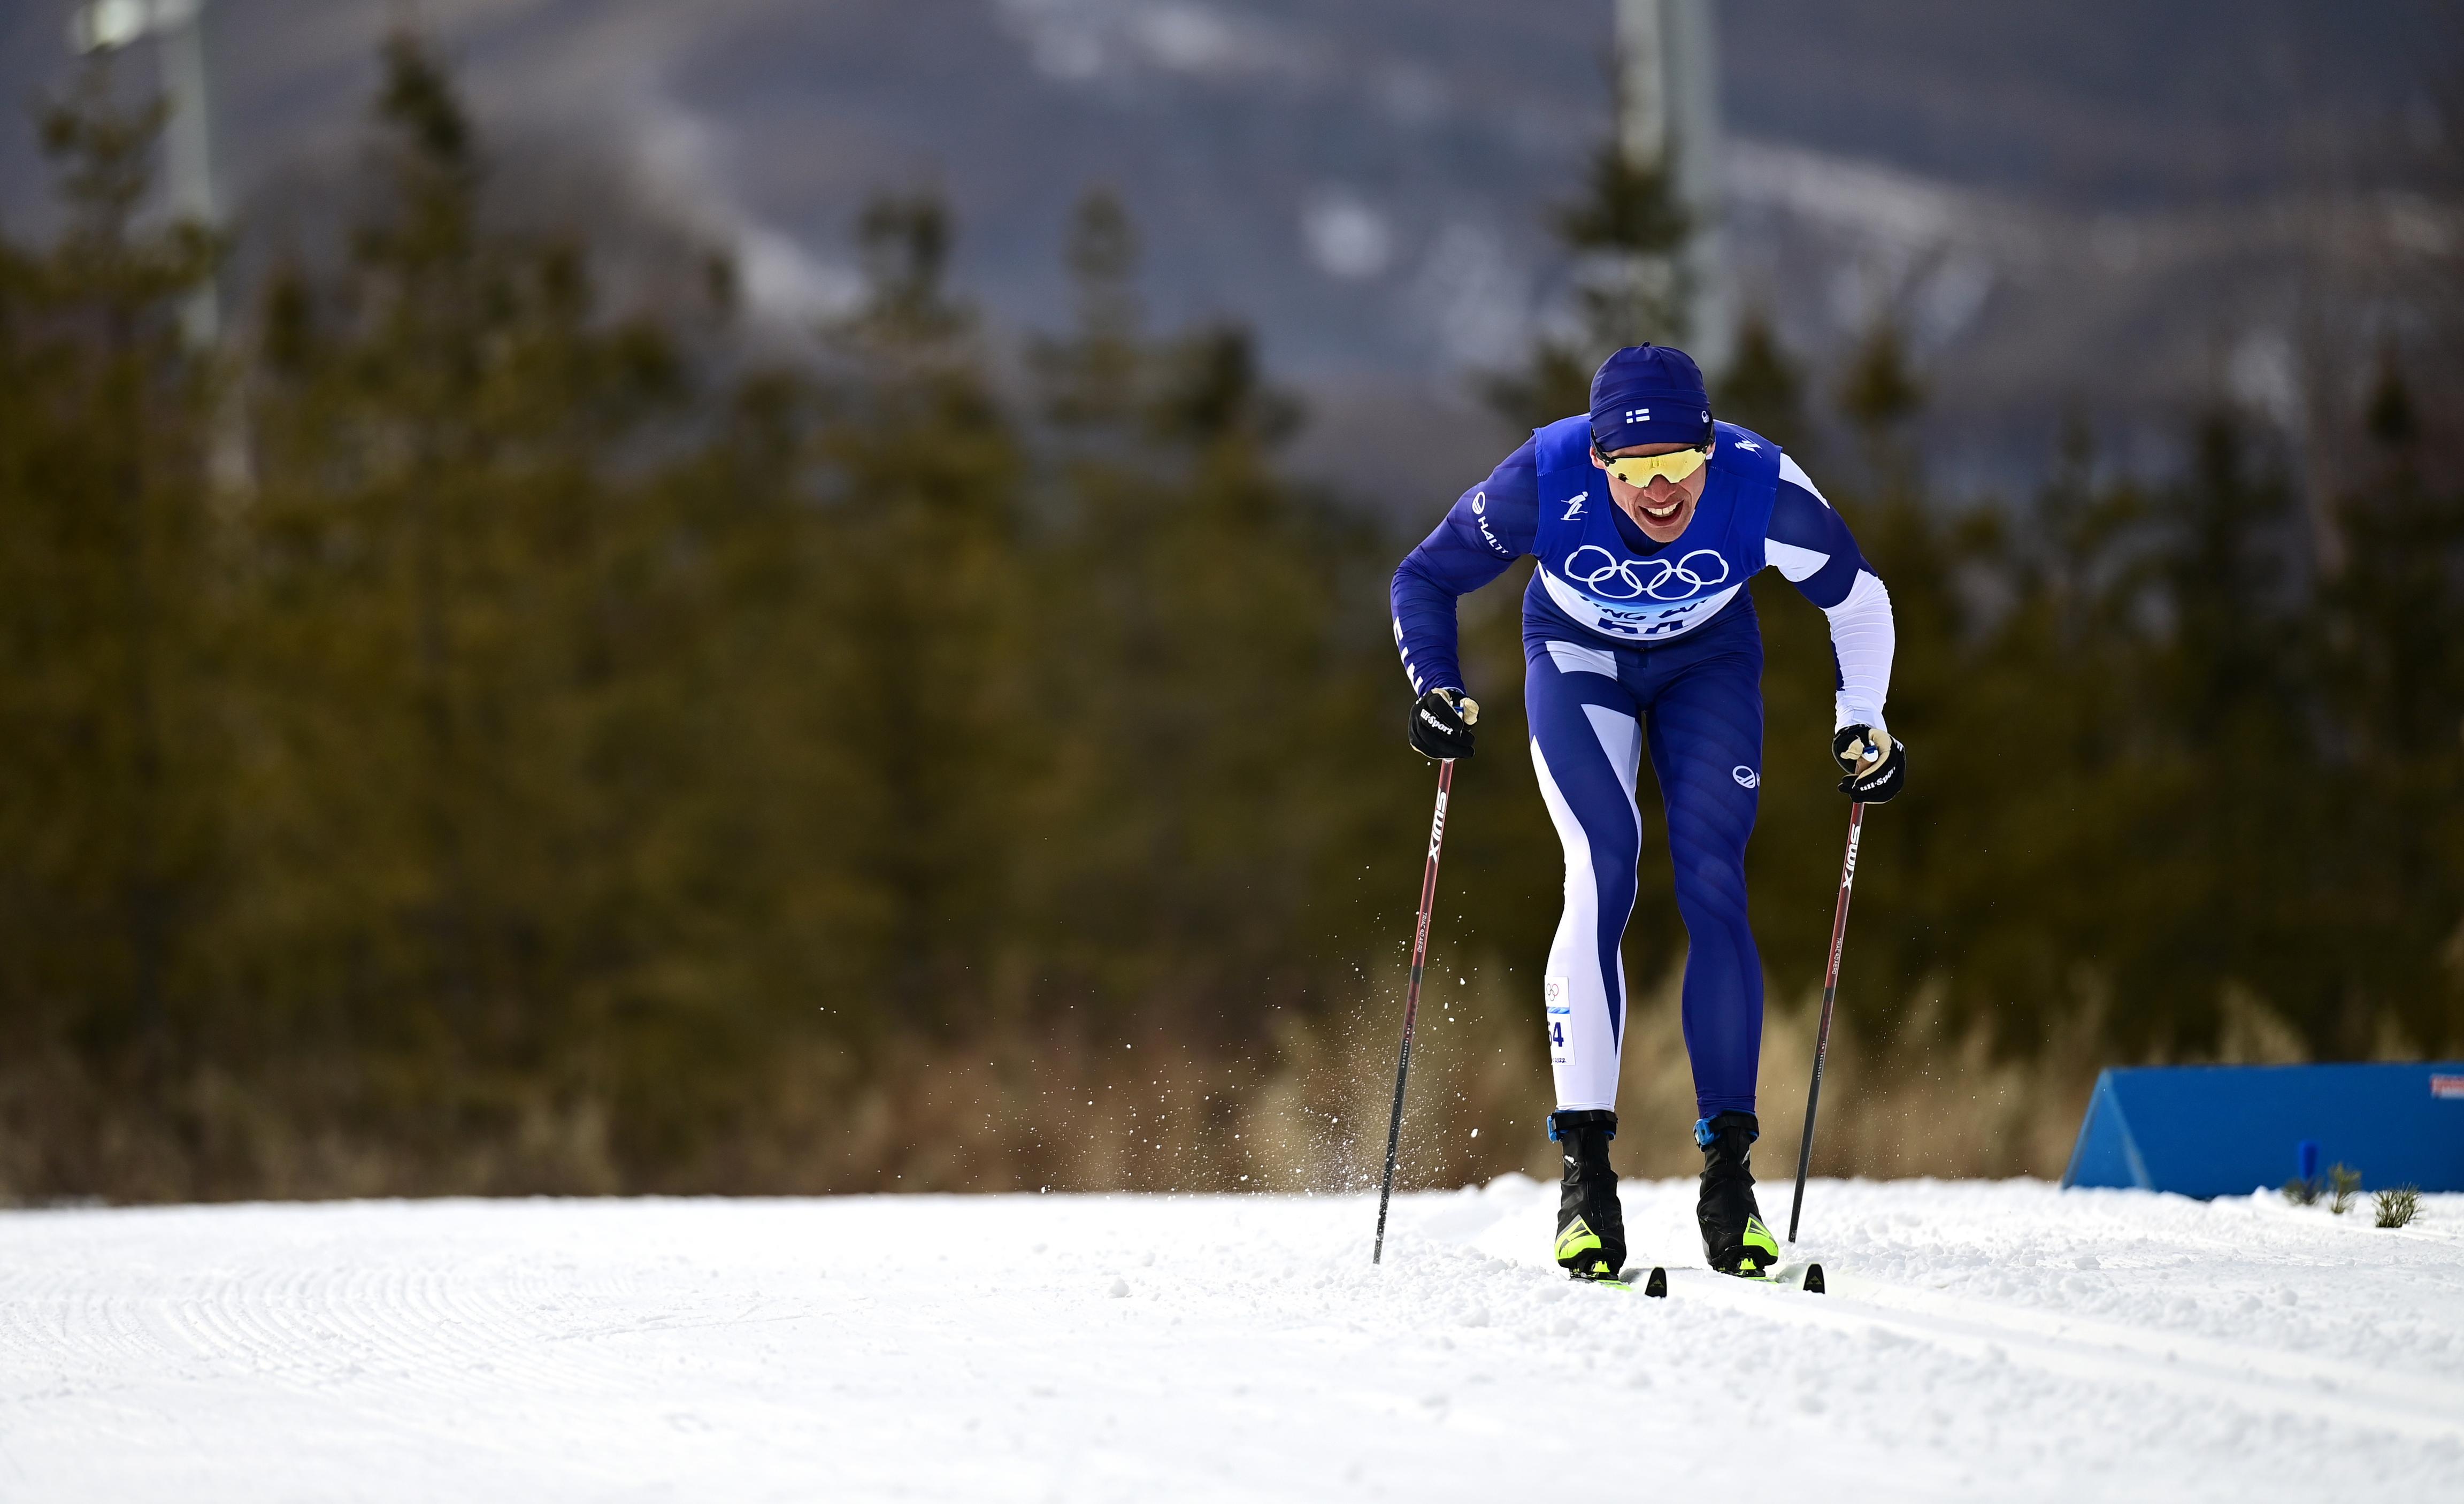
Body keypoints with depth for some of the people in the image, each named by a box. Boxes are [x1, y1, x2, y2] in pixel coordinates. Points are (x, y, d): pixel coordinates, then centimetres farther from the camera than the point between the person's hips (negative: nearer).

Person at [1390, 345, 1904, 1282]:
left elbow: (1858, 600, -11)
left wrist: (1863, 729, -12)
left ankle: (1729, 1173, -7)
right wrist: (1437, 691, -28)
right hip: (1578, 654, -1)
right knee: (1601, 877, -20)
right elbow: (1424, 580, -15)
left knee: (1714, 892, -12)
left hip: (1707, 665, 1)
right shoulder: (1544, 483, -34)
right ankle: (1585, 1166, -20)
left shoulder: (1764, 488, -32)